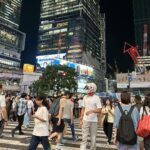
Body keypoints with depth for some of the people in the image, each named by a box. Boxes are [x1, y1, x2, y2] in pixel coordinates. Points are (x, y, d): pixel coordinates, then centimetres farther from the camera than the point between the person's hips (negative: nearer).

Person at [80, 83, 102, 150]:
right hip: (85, 120, 2)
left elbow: (99, 110, -11)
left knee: (93, 138, 10)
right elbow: (83, 109, 11)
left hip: (94, 121, -2)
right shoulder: (85, 97, 6)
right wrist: (81, 119, 10)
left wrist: (92, 111, -28)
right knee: (84, 137, 1)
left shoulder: (96, 98, -6)